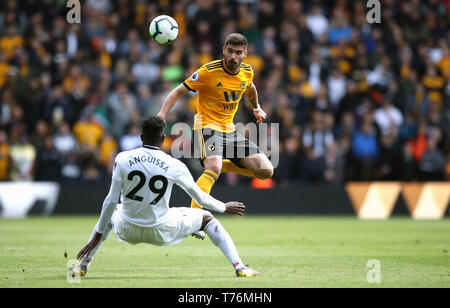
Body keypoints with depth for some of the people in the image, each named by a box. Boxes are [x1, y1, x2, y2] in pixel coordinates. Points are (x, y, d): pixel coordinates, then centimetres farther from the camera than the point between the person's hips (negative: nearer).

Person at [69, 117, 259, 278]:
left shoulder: (122, 159, -8)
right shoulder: (175, 166, -10)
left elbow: (111, 201, -7)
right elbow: (200, 198, 2)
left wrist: (97, 236, 1)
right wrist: (224, 208, 22)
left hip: (127, 231, 2)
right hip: (161, 233, -1)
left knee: (111, 211, 37)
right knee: (206, 217, 20)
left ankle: (83, 265, 32)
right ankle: (239, 267, 8)